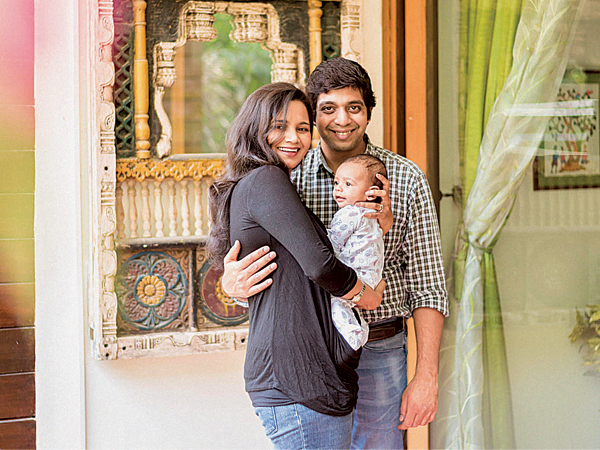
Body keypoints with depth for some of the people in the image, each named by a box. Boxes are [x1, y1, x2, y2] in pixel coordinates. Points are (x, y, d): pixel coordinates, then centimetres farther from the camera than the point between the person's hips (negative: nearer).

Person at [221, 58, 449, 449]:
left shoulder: (406, 179, -3)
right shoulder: (289, 178, 0)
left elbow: (428, 287, -3)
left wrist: (427, 376, -9)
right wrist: (232, 283, -22)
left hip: (379, 353, -1)